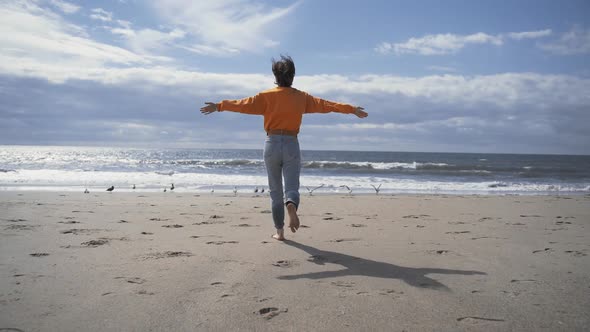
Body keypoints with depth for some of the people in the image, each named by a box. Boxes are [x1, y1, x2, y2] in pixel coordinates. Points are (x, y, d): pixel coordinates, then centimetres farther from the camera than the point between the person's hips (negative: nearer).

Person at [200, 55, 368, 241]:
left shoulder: (267, 96, 0)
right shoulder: (302, 97, 6)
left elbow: (243, 104, -2)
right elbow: (326, 105, 10)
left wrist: (219, 106, 7)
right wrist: (352, 110, 18)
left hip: (272, 144, 0)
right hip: (292, 145, 0)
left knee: (275, 191, 10)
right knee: (292, 187, -1)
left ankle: (279, 231, 12)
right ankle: (291, 206, -36)